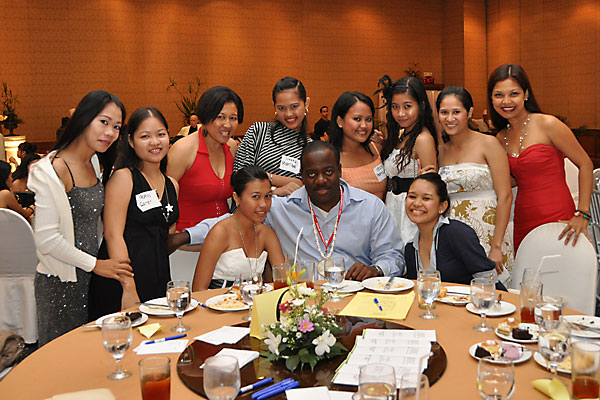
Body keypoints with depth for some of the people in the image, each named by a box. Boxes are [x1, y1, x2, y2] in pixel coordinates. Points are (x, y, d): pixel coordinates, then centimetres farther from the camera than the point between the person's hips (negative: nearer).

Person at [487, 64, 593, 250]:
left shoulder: (547, 124, -9)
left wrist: (582, 214, -11)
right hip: (523, 222, 5)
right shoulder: (501, 138, 8)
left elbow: (585, 164, -5)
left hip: (558, 219, -5)